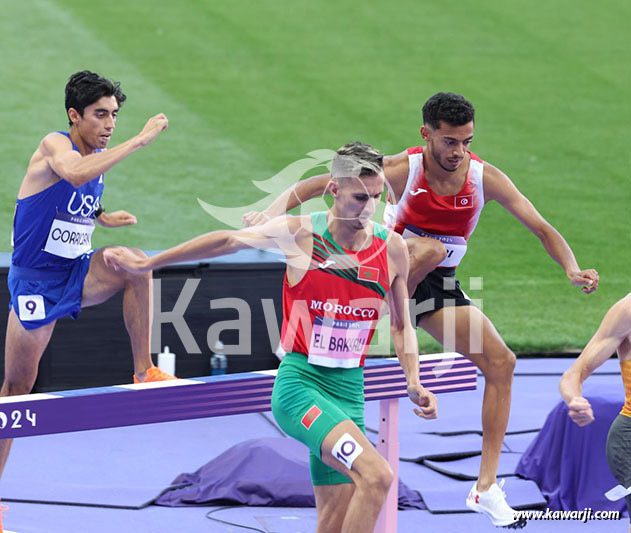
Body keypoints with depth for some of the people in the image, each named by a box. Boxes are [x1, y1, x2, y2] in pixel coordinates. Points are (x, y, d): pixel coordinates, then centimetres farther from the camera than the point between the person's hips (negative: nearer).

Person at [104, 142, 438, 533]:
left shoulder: (392, 248, 3)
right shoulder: (299, 234, -7)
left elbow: (401, 325, 17)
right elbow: (227, 241, 5)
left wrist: (414, 382, 2)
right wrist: (147, 263, 12)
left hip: (349, 391, 5)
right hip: (300, 382, -5)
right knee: (377, 476, -27)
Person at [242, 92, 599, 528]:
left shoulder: (486, 178, -12)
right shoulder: (403, 169, -19)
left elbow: (542, 228, -11)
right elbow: (319, 184, -20)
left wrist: (572, 269, -28)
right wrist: (276, 208, -35)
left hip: (439, 287, 4)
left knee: (501, 362, -9)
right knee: (429, 249, -37)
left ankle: (486, 488, -4)